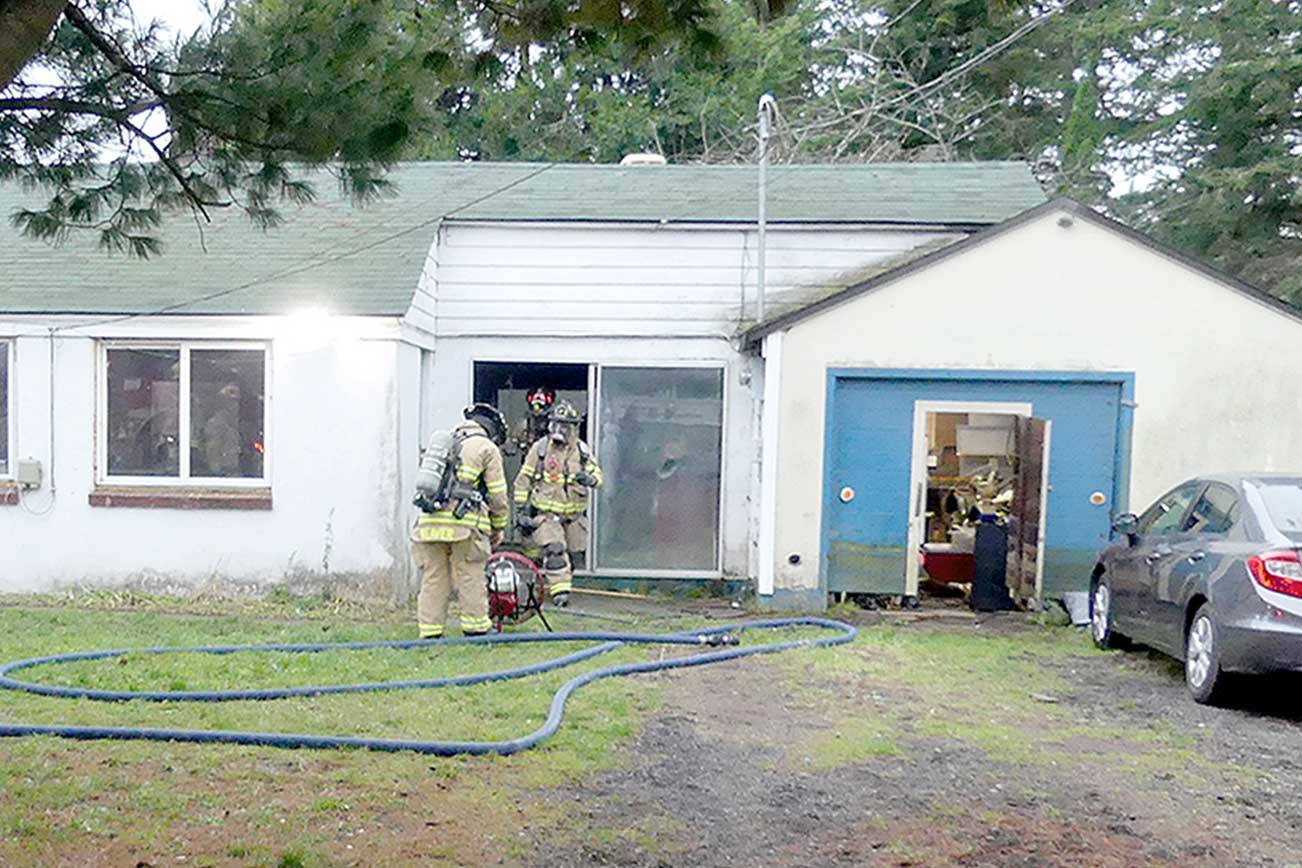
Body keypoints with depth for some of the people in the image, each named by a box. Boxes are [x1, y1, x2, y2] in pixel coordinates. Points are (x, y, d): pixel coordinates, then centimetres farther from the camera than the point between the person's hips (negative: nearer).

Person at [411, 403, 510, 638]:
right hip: (464, 522, -5)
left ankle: (429, 633, 10)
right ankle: (476, 629, 10)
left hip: (429, 521, 5)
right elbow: (497, 494, 3)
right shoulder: (487, 448, 6)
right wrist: (499, 527, 15)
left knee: (433, 578, 8)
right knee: (470, 577, 4)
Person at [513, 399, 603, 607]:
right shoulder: (539, 448, -3)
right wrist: (521, 509, -2)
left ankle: (562, 582, 31)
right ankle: (559, 590, -15)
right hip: (546, 512, -3)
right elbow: (523, 479, 1)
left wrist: (589, 478, -19)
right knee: (554, 549, -18)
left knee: (570, 553, 11)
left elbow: (598, 475, 7)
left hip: (574, 513, 3)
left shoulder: (582, 450, 4)